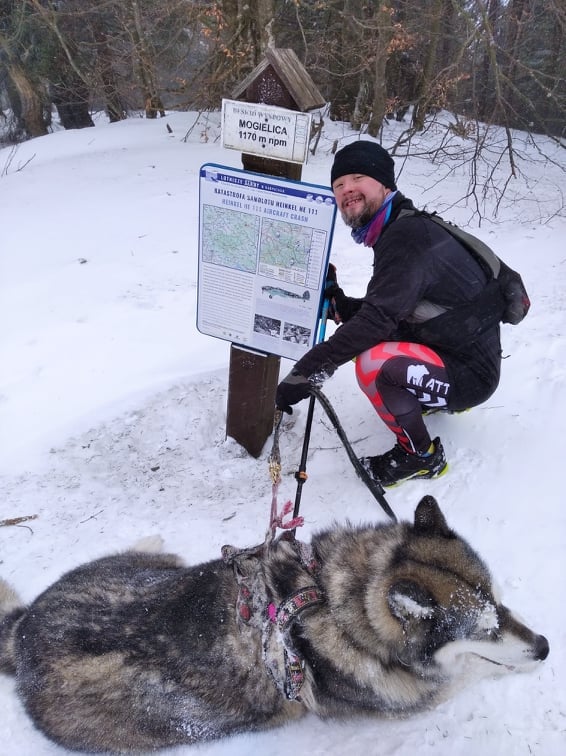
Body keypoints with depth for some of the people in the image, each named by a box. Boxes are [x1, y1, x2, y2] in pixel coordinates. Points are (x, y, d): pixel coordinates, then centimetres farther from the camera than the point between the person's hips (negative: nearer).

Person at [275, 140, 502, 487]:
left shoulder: (408, 235, -21)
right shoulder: (397, 232, 8)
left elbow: (378, 318, -32)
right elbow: (376, 313, 8)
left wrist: (307, 371, -33)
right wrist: (336, 302, -8)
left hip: (469, 374, -10)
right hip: (449, 351, 10)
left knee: (373, 363, -31)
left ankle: (421, 454, -5)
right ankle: (440, 399, 23)